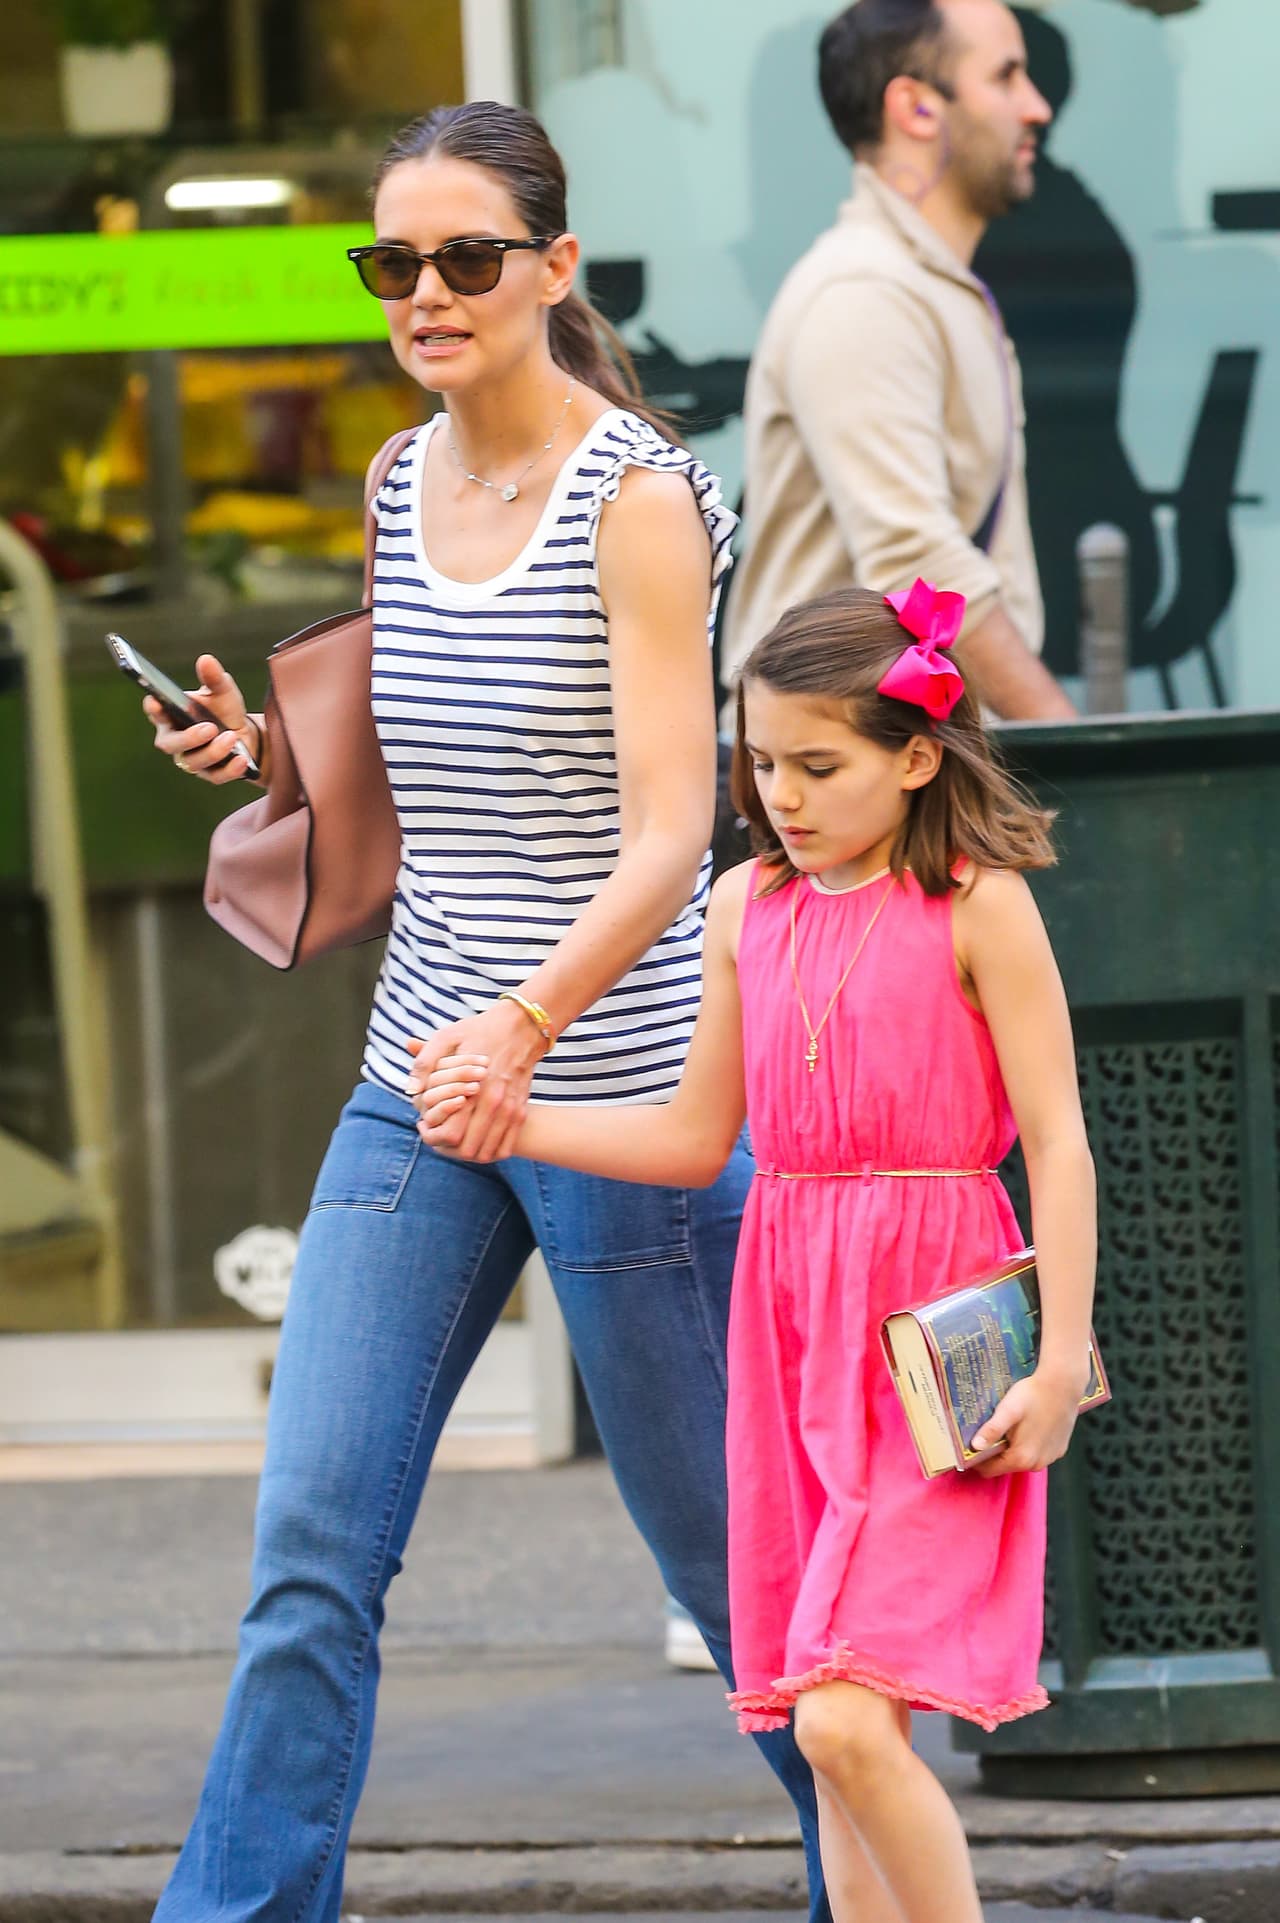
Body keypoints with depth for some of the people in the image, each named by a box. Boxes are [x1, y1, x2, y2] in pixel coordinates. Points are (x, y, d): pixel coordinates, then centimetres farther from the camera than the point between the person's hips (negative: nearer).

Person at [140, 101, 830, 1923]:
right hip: (418, 1090, 6)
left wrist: (526, 1025, -34)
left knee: (721, 1546, 6)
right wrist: (273, 758, 4)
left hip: (622, 1083, -6)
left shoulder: (636, 498, -12)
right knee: (311, 1547, -4)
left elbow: (667, 834, -19)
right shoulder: (404, 488, 10)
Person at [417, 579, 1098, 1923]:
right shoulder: (750, 906, 10)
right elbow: (698, 1136, 15)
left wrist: (1060, 1365, -13)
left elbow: (1055, 1139, -8)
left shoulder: (977, 906, -7)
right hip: (793, 1322, 6)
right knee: (833, 1737, 7)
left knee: (846, 1718, -18)